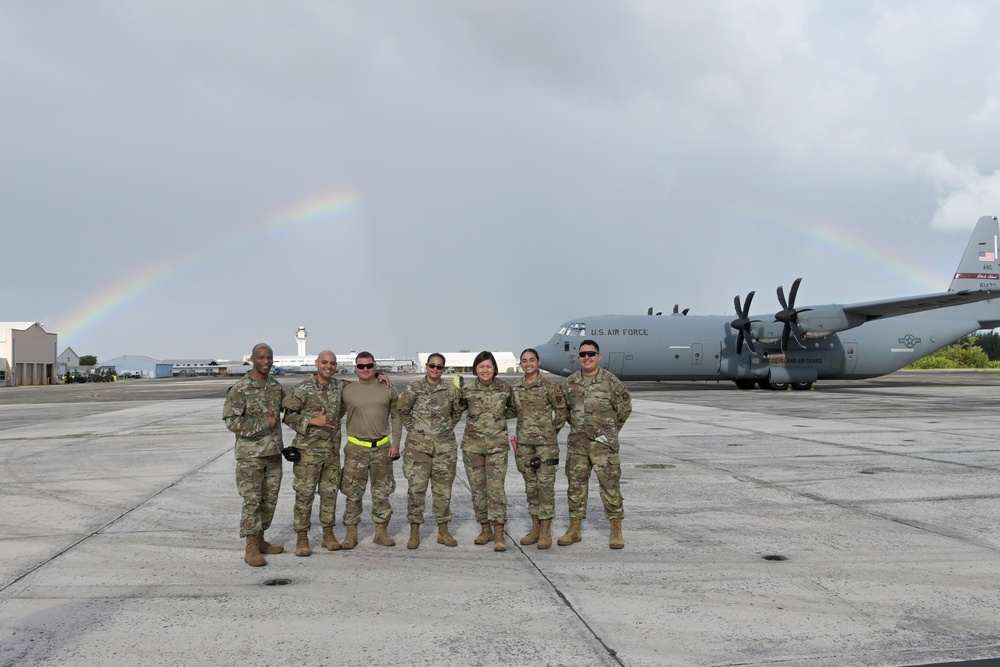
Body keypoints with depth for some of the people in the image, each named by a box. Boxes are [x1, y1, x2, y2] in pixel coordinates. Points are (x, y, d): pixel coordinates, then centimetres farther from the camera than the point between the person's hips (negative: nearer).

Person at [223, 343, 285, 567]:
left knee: (270, 499, 11)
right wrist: (264, 424, -18)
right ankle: (251, 549, -1)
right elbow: (231, 421, -16)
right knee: (252, 500, -6)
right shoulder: (239, 389, -12)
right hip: (250, 454, -6)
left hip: (274, 453, 6)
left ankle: (260, 540, 24)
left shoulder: (276, 386, 7)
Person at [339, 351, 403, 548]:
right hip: (356, 448, -1)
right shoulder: (347, 391, 1)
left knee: (382, 492, 8)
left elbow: (396, 417, 7)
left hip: (382, 448, 1)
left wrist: (395, 443, 0)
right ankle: (351, 533, 11)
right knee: (353, 493, 2)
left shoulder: (388, 389, 3)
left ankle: (381, 531, 19)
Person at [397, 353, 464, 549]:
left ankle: (443, 532, 17)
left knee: (443, 489, 7)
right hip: (418, 445, -2)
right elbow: (403, 411, 8)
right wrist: (413, 429, 3)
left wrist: (447, 429, 9)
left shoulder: (451, 390, 2)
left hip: (445, 446, 2)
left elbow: (457, 412, 17)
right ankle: (414, 533, 7)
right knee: (416, 488, -2)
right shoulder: (413, 389, -3)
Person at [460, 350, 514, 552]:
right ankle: (486, 529, 22)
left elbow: (513, 408, 18)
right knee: (478, 488, 8)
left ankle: (499, 535, -7)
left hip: (497, 445, -1)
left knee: (496, 488, -9)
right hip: (473, 445, 1)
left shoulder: (504, 388, 0)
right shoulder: (467, 390, -2)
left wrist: (501, 416, 7)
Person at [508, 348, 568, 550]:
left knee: (545, 484, -3)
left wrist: (552, 431, 1)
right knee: (530, 485, 10)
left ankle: (546, 531, 4)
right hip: (524, 443, 5)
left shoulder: (550, 387, -7)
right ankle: (535, 527, 20)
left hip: (546, 442, -4)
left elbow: (561, 411, 1)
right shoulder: (515, 388, 7)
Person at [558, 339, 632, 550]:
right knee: (576, 485, 9)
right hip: (577, 443, 4)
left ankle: (616, 531, 8)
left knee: (610, 485, -2)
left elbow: (625, 407, 2)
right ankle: (574, 530, 19)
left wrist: (611, 429, 6)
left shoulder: (610, 381, -6)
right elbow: (563, 407, 19)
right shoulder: (570, 382, 5)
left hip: (603, 443, -4)